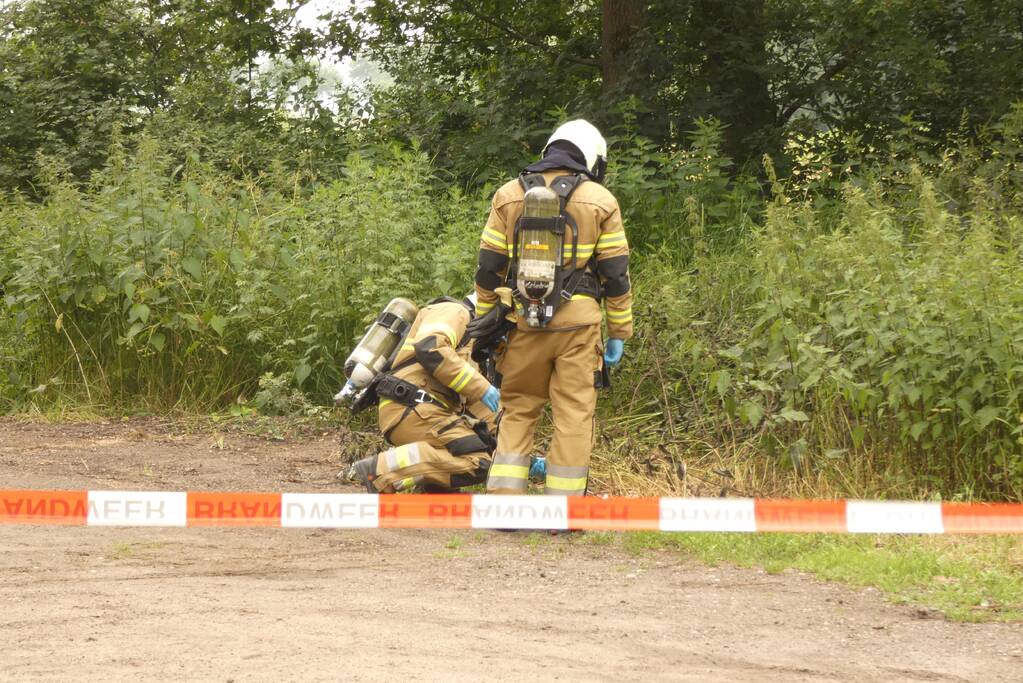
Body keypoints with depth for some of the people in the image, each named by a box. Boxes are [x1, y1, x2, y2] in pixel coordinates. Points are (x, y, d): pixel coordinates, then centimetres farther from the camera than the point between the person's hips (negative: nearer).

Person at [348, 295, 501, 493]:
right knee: (476, 463, -25)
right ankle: (379, 469, -25)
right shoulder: (455, 311, 3)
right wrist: (483, 389, -18)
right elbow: (429, 349, -19)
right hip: (410, 407, -10)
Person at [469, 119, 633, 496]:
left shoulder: (509, 195, 8)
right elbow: (616, 273, 2)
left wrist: (485, 317, 17)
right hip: (578, 323, -2)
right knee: (574, 415, 2)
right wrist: (619, 333, 8)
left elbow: (488, 267, 8)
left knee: (518, 410, 12)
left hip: (524, 320, 2)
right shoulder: (600, 200, 2)